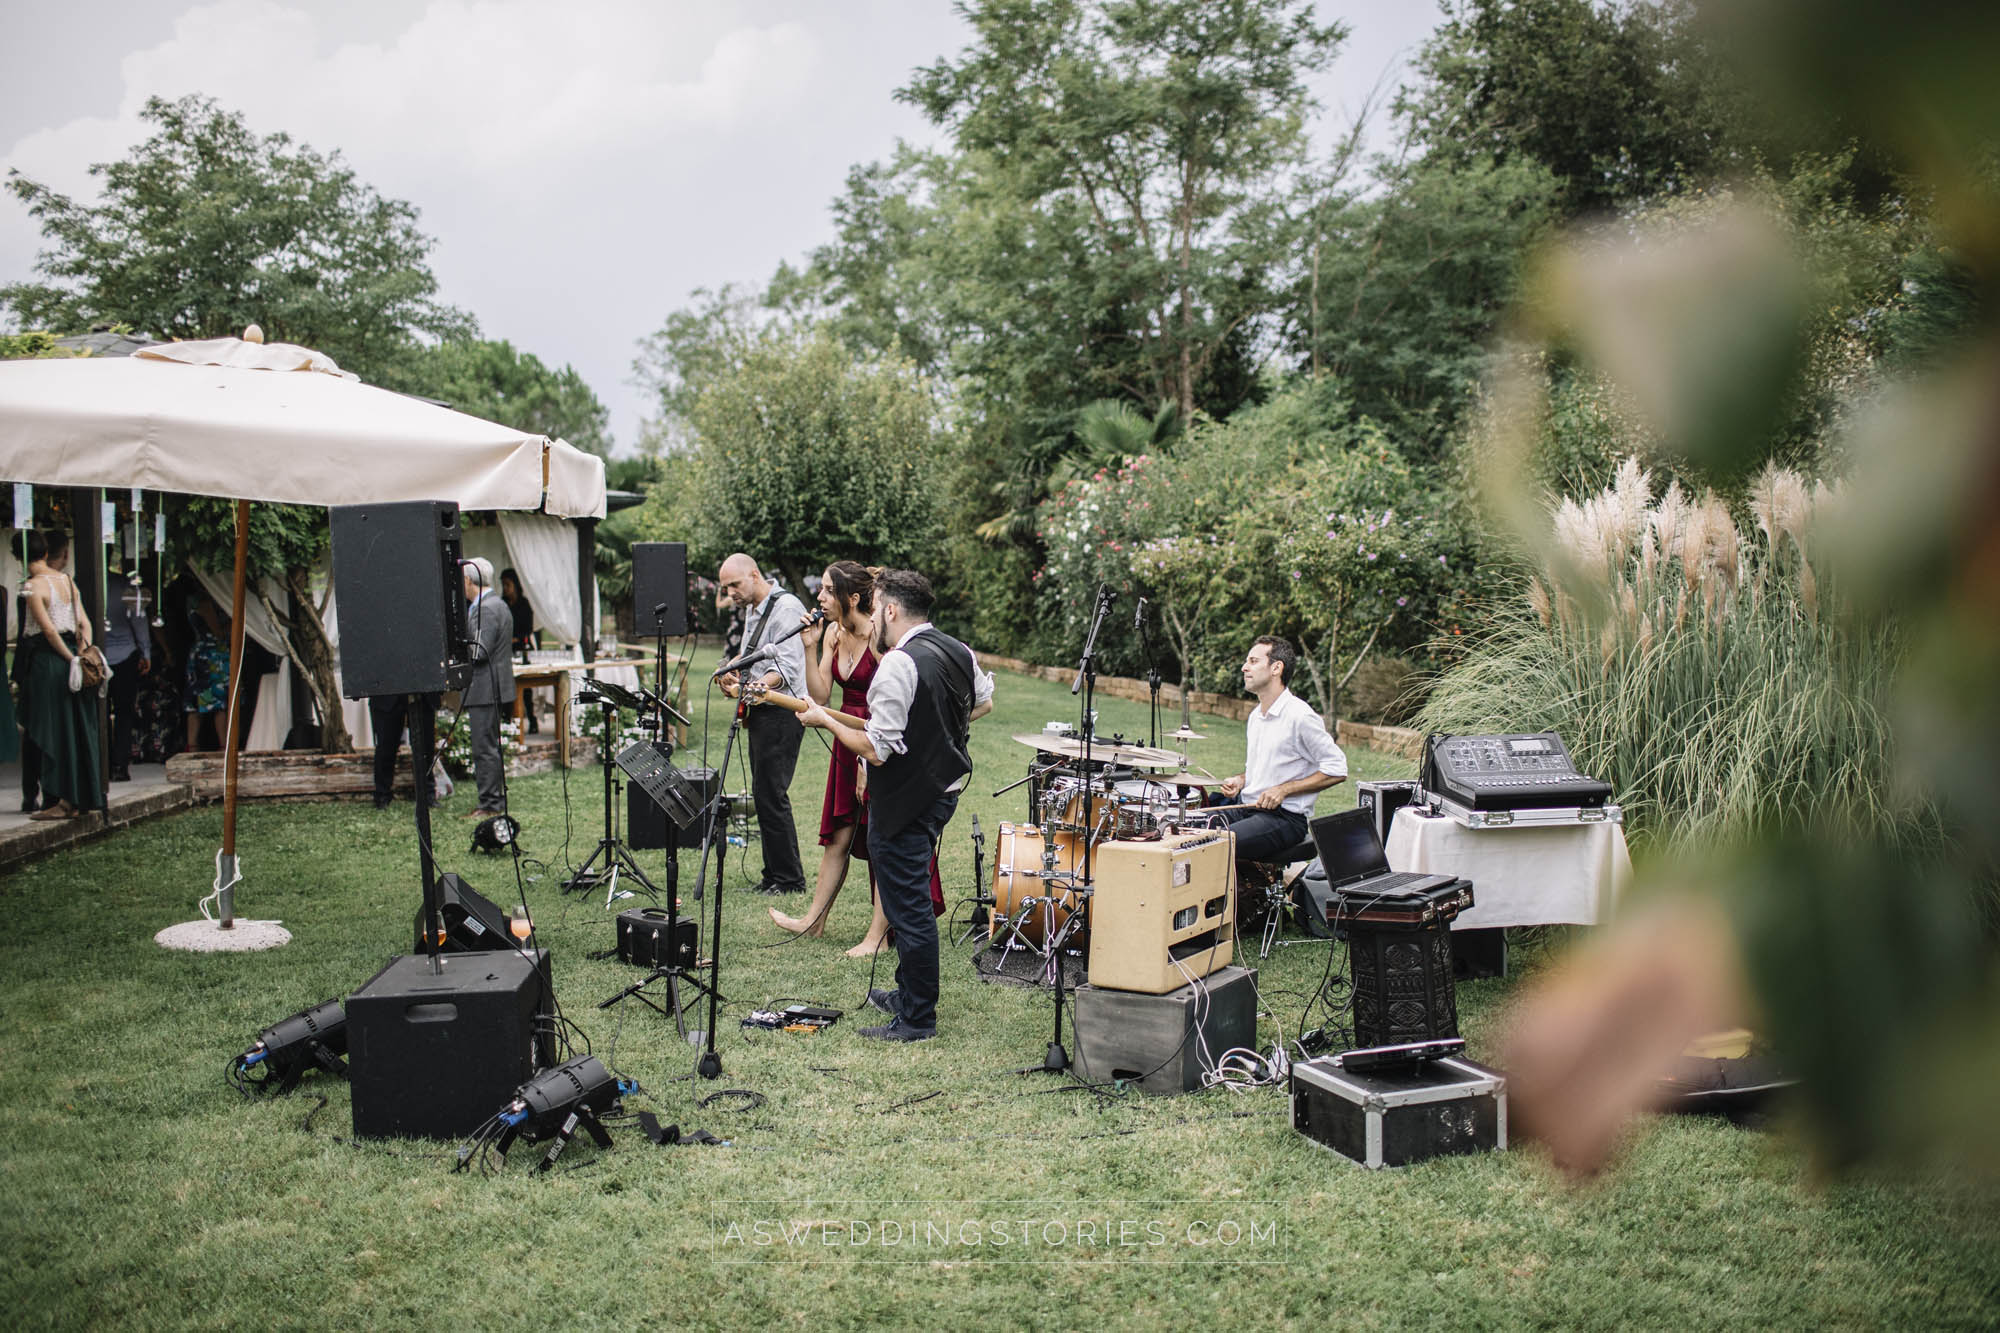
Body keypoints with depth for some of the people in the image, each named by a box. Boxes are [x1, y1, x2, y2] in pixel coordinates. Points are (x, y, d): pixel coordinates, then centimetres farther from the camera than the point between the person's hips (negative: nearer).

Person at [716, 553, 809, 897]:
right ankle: (774, 875, 18)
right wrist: (734, 678, 10)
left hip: (781, 713, -10)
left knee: (771, 794, -10)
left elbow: (788, 666, -24)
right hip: (759, 713, 10)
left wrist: (757, 686, -36)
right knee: (763, 793, 11)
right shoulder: (753, 611, 18)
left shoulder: (786, 608, -14)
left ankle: (789, 879, -3)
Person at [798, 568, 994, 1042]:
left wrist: (825, 720, -10)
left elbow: (875, 750, -24)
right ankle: (909, 992, 36)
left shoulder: (898, 665, -24)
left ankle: (917, 1019, 9)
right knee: (914, 900, 23)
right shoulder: (960, 651, 4)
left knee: (908, 908, 0)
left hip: (905, 799, -10)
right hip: (945, 786, 10)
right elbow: (984, 703, 22)